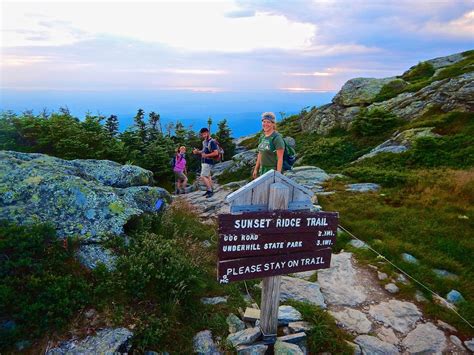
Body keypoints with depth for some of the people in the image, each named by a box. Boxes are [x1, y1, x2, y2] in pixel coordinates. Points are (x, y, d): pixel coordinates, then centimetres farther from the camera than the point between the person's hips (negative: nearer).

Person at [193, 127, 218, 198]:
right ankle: (210, 190, 23)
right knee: (207, 176, 15)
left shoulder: (212, 142, -17)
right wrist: (197, 151, 6)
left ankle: (210, 190, -7)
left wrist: (206, 155, -24)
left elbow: (216, 153, -22)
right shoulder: (204, 141, 12)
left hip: (208, 162, -10)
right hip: (204, 162, 10)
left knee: (203, 177, -13)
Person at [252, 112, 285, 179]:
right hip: (262, 169, 7)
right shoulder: (262, 137, 8)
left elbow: (280, 158, -16)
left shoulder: (276, 138, -14)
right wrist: (256, 169, 17)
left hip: (273, 170, -7)